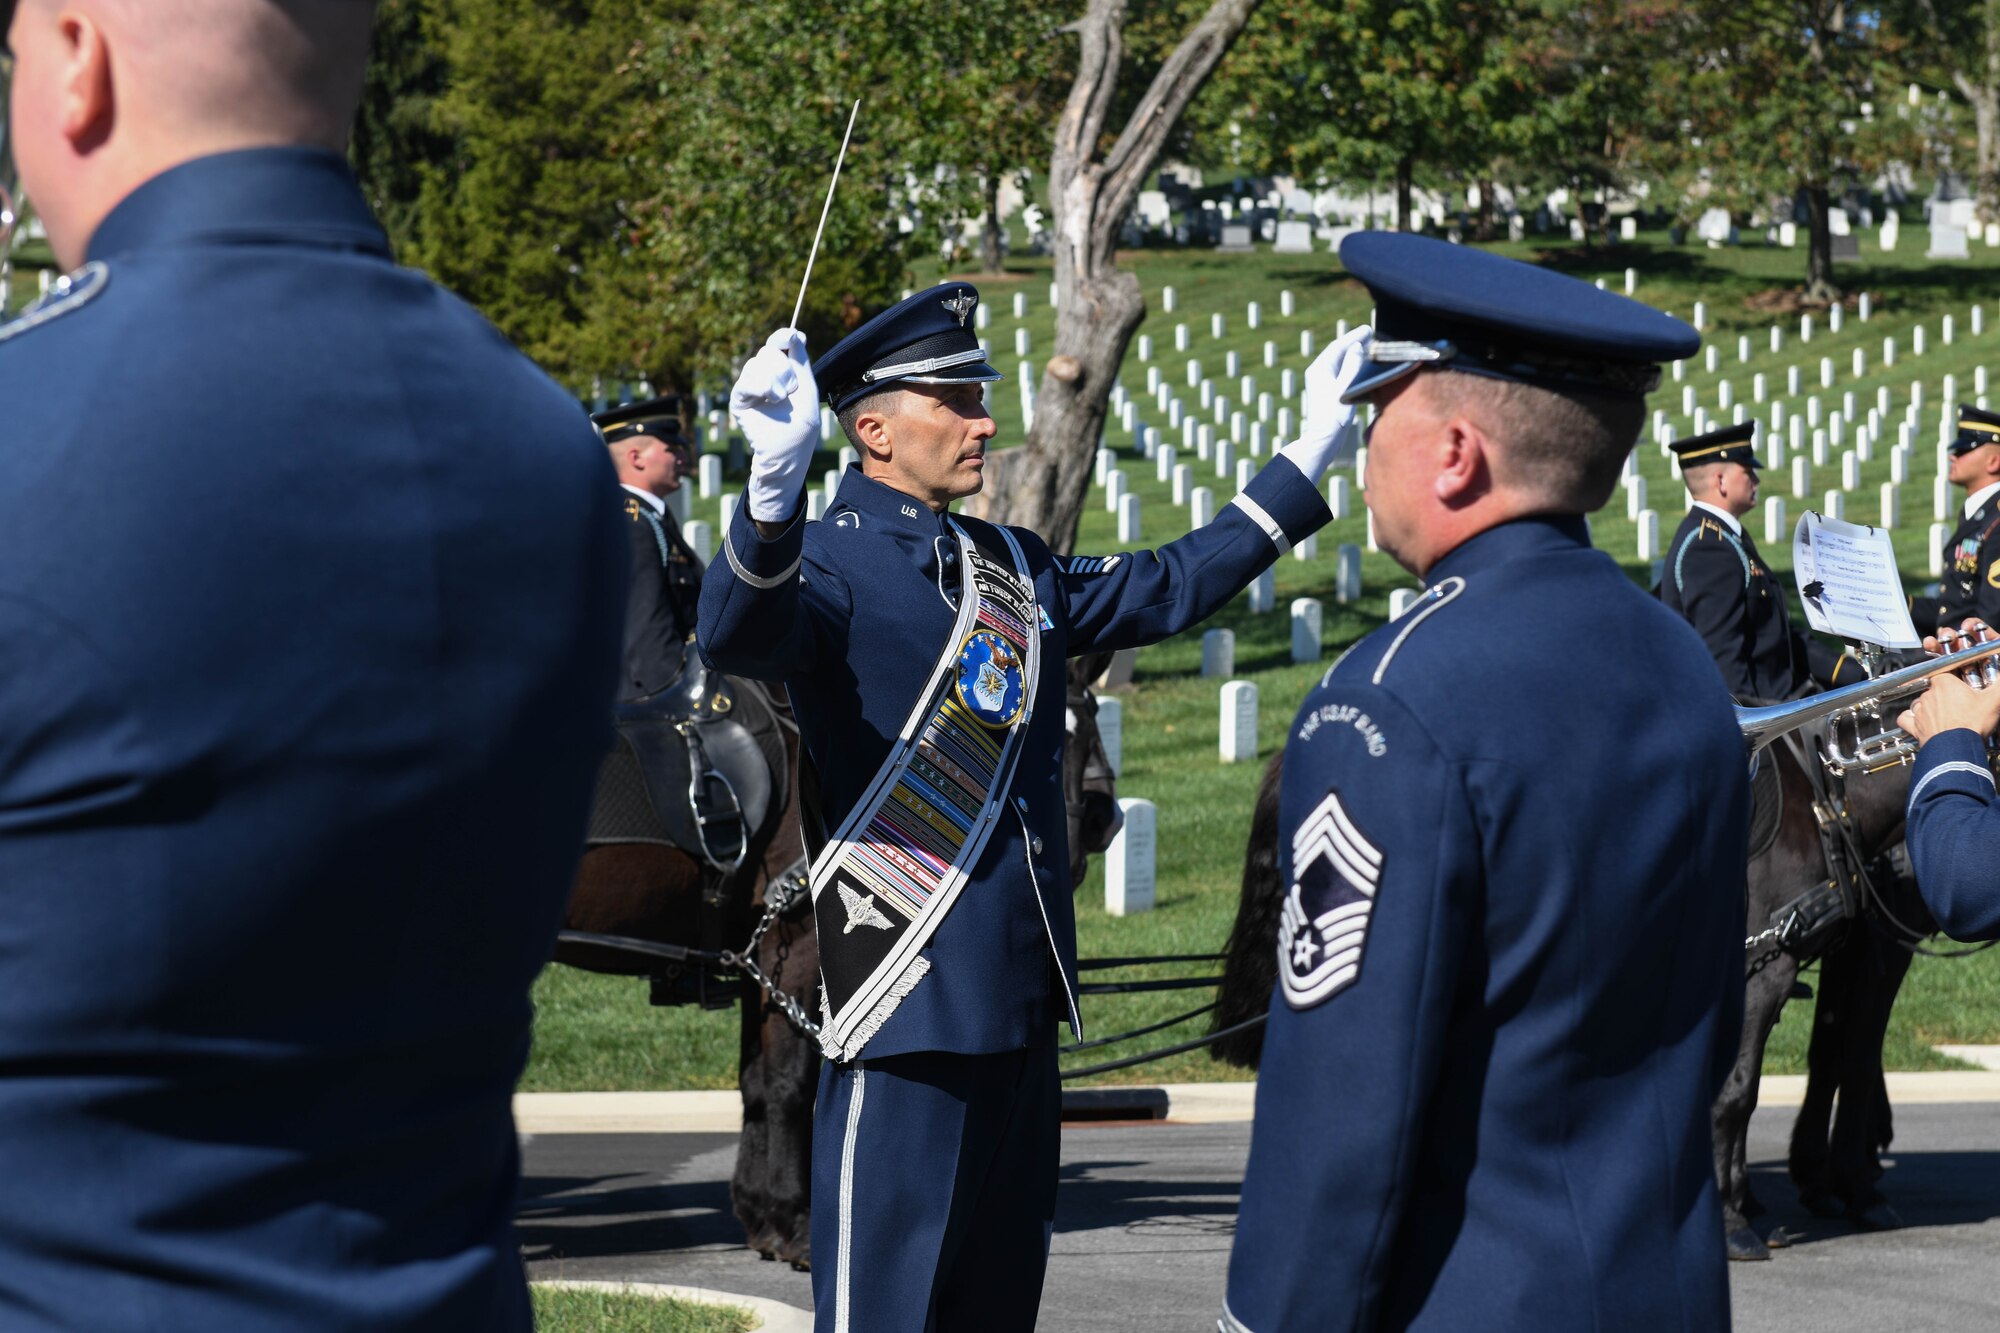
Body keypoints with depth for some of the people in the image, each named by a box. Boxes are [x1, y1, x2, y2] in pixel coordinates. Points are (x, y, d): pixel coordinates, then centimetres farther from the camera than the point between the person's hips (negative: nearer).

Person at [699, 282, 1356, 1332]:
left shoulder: (1016, 568, 17)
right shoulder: (825, 564, -8)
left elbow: (1168, 587, 26)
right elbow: (739, 638, -28)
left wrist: (1310, 453, 25)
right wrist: (776, 483, -47)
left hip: (1022, 1001, 8)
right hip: (909, 998, -8)